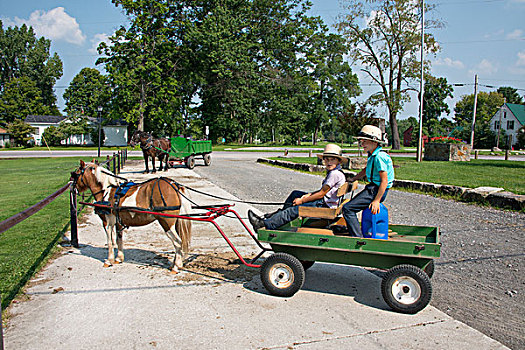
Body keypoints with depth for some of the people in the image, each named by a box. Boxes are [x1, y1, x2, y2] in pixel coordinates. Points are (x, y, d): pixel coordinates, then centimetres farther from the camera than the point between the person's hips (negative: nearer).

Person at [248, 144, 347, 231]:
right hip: (323, 200, 10)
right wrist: (308, 195, -1)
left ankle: (264, 224, -14)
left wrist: (302, 201, -12)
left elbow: (321, 194, -20)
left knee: (293, 210, -18)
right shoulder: (331, 172, 12)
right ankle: (279, 214, 21)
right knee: (295, 194, 14)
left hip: (326, 206, -10)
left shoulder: (335, 174, -20)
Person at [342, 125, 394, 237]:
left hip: (376, 190, -11)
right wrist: (353, 179, 26)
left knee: (347, 208, -17)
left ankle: (357, 237, -15)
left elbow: (384, 181, -23)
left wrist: (376, 200, -24)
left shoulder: (380, 157, -20)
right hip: (372, 188, 11)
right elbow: (366, 170, 30)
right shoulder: (373, 155, 11)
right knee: (350, 205, 21)